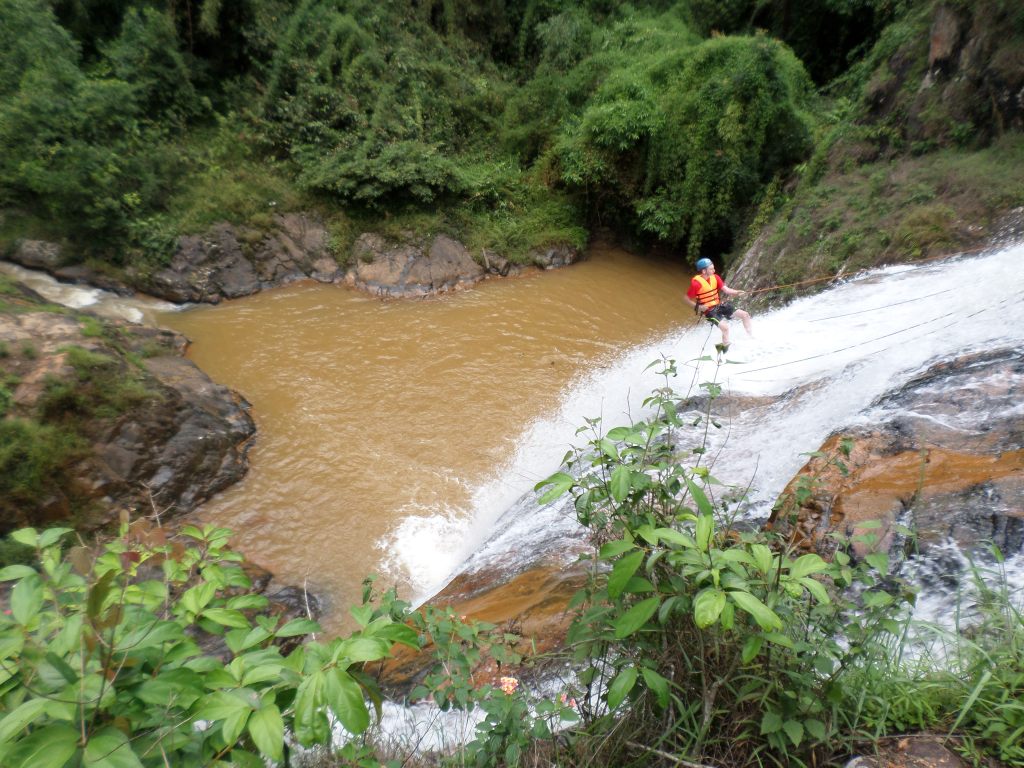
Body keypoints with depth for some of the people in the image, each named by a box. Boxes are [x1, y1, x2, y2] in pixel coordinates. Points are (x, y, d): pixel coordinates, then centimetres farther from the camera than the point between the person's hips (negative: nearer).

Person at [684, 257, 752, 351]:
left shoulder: (715, 277, 0)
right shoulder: (696, 283, -18)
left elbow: (726, 290, -3)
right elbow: (687, 299, -10)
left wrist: (737, 292, -21)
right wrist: (698, 307, -21)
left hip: (719, 306, 7)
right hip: (709, 311, -7)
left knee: (745, 315, 5)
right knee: (725, 327, -27)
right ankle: (725, 350, -6)